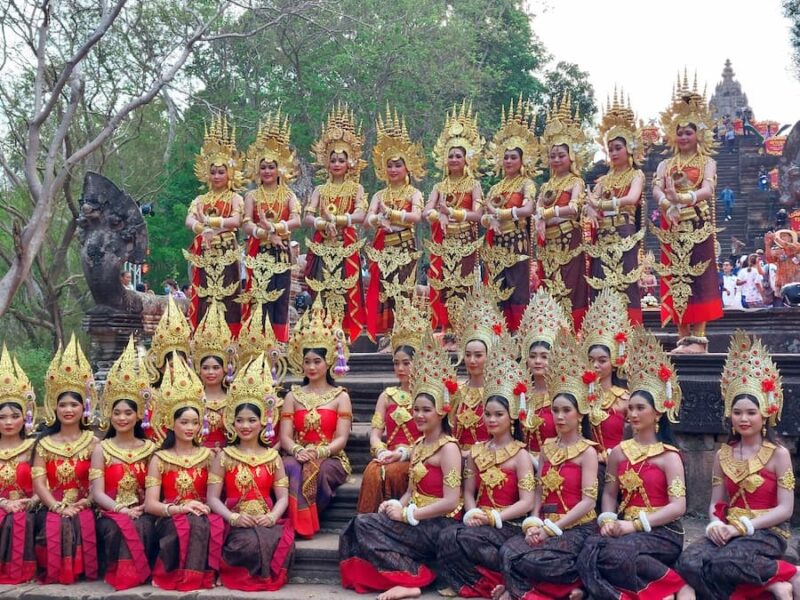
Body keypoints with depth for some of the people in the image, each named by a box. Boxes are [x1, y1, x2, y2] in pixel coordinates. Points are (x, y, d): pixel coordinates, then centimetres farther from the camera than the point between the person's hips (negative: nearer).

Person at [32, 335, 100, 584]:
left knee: (82, 525, -32)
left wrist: (86, 503, -16)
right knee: (53, 526, -30)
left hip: (83, 509, -1)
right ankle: (54, 571, -12)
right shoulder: (44, 443, 11)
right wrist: (58, 507, -14)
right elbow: (38, 481, 0)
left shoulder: (93, 442, 7)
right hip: (52, 509, 1)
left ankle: (80, 570, -14)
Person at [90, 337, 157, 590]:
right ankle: (121, 574, -16)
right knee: (118, 528, -34)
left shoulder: (149, 448, 11)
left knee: (141, 527, -33)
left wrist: (142, 509, -11)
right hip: (111, 513, -1)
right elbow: (98, 493, -3)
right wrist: (122, 509, -19)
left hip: (142, 513, 1)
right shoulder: (101, 449, 6)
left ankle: (137, 573, -17)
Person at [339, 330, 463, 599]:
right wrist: (397, 505, -5)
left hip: (438, 526, -8)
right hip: (418, 521, 8)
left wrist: (407, 514, -16)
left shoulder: (448, 448, -11)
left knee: (364, 525, -17)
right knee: (360, 524, -12)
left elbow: (451, 502, -18)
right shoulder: (419, 445, 15)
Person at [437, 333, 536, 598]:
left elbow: (526, 502, -9)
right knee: (447, 536, -28)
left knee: (459, 538, -30)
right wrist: (472, 514, -10)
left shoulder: (520, 454, -2)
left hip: (507, 526, -4)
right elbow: (469, 491, 11)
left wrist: (493, 517, -17)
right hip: (479, 522, 4)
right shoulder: (477, 451, 14)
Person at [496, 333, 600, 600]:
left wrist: (551, 528, -16)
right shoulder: (547, 447, 13)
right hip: (546, 526, 6)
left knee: (526, 559, -29)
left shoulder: (587, 451, -3)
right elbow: (539, 492, 11)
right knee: (508, 550, -23)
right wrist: (533, 524, -7)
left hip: (576, 528, -6)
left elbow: (588, 501, -11)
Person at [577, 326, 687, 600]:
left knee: (608, 553, -33)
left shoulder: (669, 456, -2)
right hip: (625, 529, 4)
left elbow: (678, 506, -10)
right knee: (591, 550, -30)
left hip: (662, 533, -4)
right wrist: (607, 521, -8)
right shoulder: (618, 452, 13)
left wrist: (634, 525, -17)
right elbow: (610, 494, 15)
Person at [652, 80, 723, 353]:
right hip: (672, 226, 3)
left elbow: (708, 189, -13)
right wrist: (668, 203, -29)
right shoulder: (666, 164, 13)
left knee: (698, 277, -7)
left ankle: (699, 337, -6)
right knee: (676, 278, 0)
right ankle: (683, 337, 3)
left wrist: (684, 198, -33)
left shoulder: (707, 163, 6)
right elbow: (656, 189, -6)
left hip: (698, 225, -3)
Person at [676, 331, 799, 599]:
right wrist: (715, 524, -12)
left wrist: (743, 526, -17)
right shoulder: (723, 454, 13)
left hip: (767, 532, -4)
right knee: (689, 561, -28)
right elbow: (715, 503, 12)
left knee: (722, 561, -36)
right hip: (728, 531, 5)